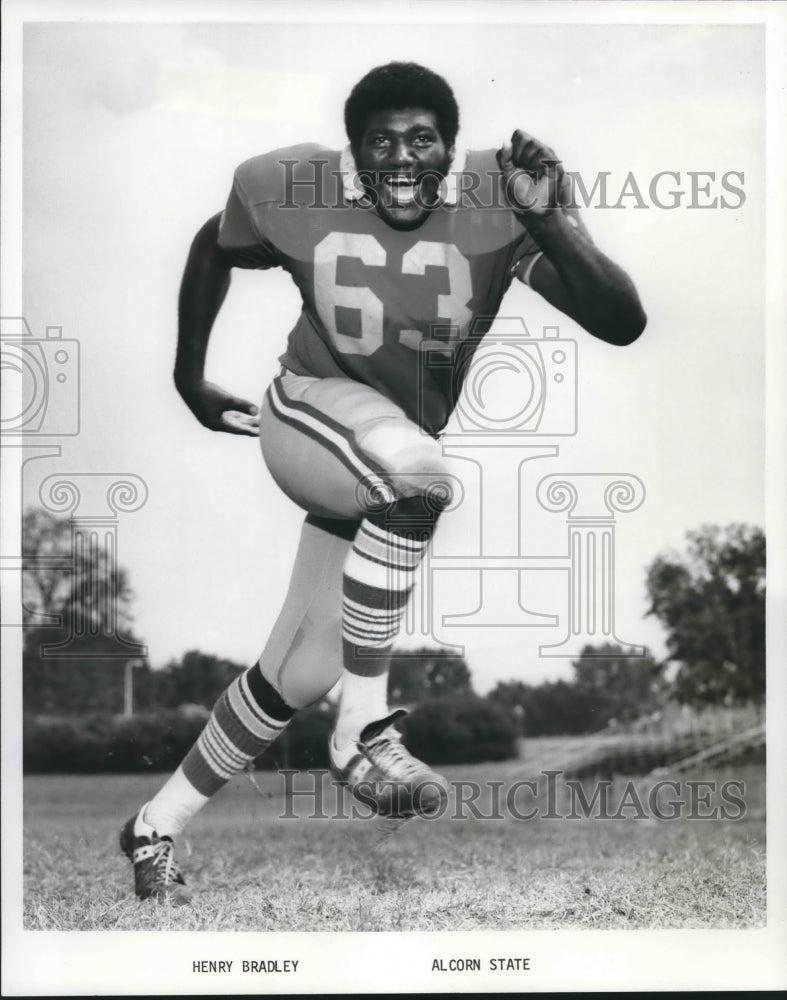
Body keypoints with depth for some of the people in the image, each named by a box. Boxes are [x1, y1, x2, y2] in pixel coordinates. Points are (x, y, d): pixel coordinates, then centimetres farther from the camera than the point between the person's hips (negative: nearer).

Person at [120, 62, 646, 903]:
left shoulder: (498, 198, -18)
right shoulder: (293, 189, -16)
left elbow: (622, 325, -25)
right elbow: (214, 249, 7)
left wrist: (547, 224, -40)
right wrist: (189, 378, 12)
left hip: (388, 474, 3)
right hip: (308, 415, -3)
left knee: (304, 672, 8)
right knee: (413, 461, -38)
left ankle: (158, 825, 29)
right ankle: (363, 730, -27)